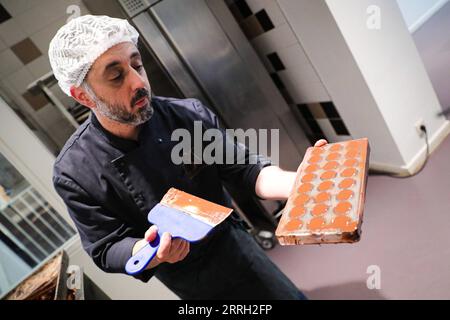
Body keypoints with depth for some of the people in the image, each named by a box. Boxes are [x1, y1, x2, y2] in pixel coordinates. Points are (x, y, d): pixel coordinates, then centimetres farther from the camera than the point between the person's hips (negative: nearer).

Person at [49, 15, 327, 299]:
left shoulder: (188, 115, -19)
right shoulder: (74, 174, -23)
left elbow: (244, 169, -14)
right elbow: (106, 250, -16)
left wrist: (299, 183, -34)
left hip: (235, 247, 2)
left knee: (292, 295, 18)